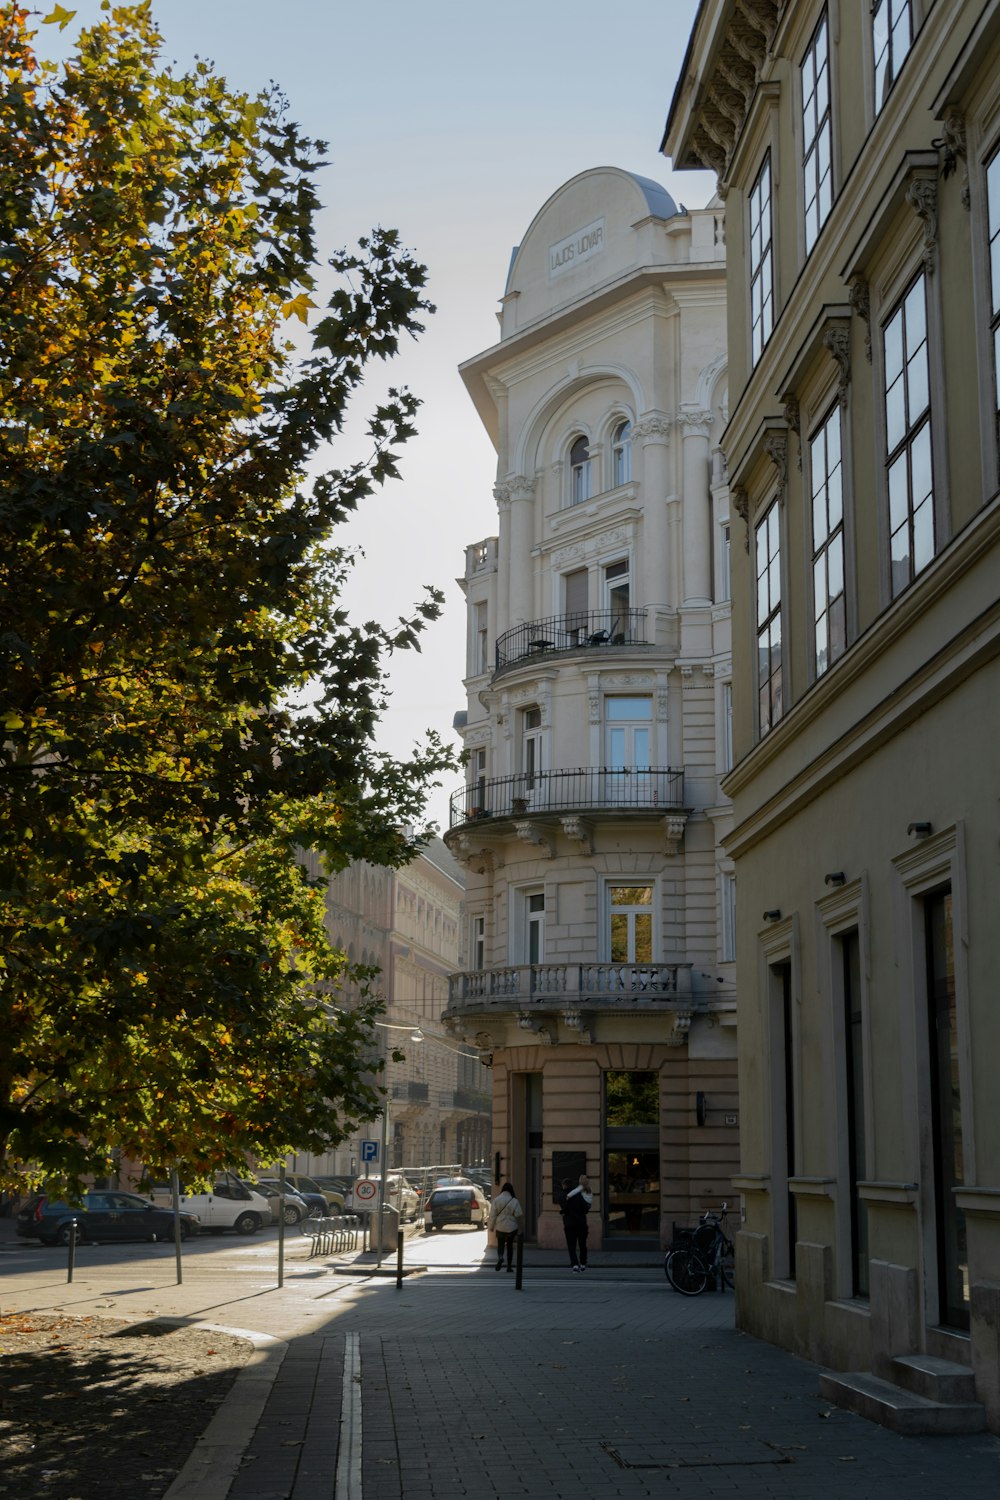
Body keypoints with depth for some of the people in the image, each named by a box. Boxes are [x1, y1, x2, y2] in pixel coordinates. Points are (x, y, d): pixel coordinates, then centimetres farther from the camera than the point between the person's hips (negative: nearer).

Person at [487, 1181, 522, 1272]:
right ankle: (509, 1266, 14)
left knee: (500, 1244, 13)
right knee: (510, 1245, 14)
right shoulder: (514, 1201, -9)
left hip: (500, 1227, 0)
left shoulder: (496, 1200, -6)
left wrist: (491, 1226, 5)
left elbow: (493, 1215, -4)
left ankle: (500, 1257, -19)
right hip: (511, 1227, 0)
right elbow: (519, 1215, -9)